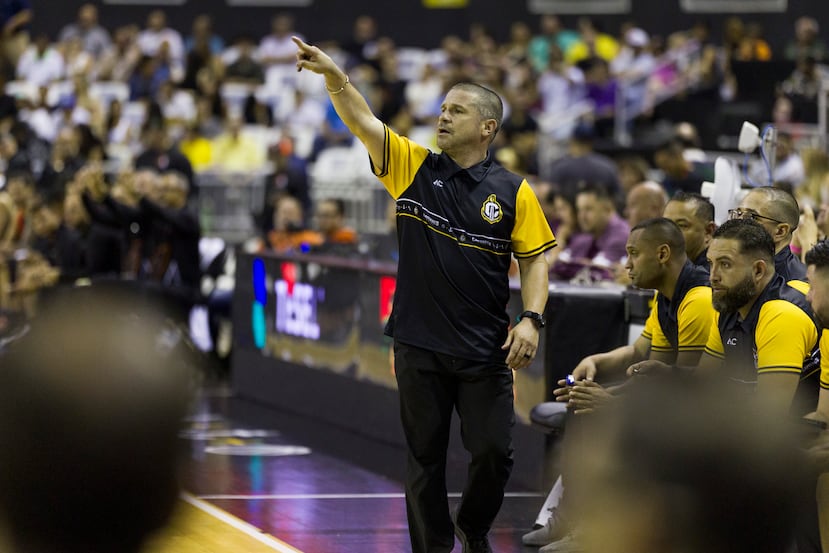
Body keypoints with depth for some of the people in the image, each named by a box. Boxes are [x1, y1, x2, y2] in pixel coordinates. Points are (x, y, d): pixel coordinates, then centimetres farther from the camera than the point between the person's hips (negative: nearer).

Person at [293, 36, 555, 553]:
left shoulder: (513, 191, 1)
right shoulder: (412, 166, 3)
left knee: (494, 452, 0)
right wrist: (334, 75, -23)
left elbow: (536, 259, 3)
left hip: (485, 350, -1)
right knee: (425, 456, 6)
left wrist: (531, 319, -11)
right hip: (419, 345, 1)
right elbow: (363, 121, -8)